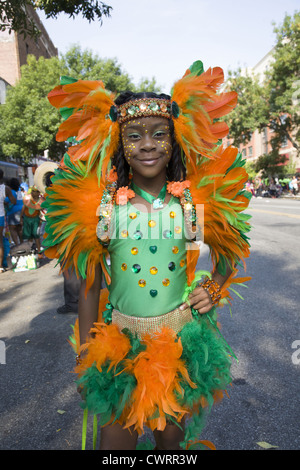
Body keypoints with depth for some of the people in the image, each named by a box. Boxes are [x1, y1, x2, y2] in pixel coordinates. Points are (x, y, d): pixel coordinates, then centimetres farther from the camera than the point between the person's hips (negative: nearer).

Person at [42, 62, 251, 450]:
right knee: (117, 433, 12)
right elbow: (89, 281, -2)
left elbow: (230, 252, 14)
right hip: (118, 338, -1)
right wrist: (85, 353, 0)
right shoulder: (101, 202, -6)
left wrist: (214, 287, -4)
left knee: (172, 435, 20)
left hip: (183, 338, 1)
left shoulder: (197, 199, -3)